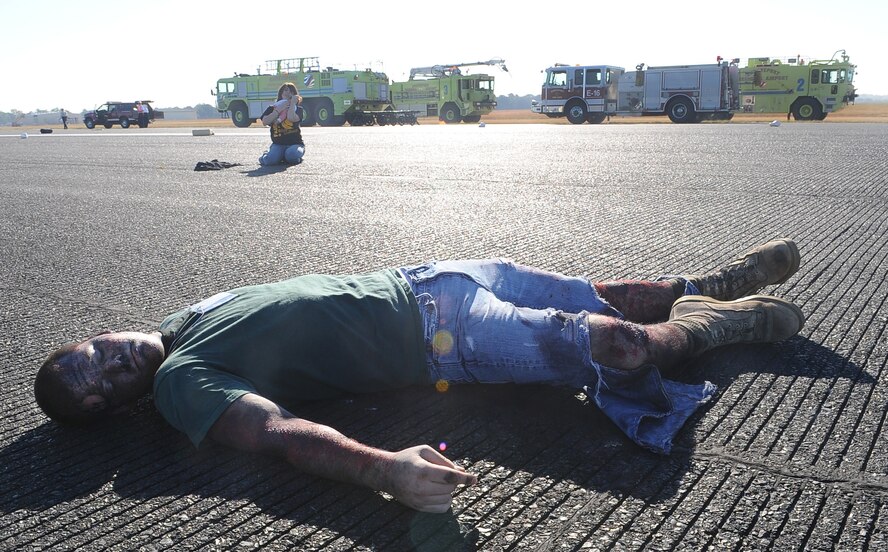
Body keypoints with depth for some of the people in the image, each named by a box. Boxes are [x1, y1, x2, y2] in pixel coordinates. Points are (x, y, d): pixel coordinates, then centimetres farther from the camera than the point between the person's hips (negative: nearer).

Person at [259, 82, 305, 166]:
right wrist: (278, 110, -7)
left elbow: (291, 118, -15)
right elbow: (265, 122, -6)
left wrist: (292, 103, -7)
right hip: (278, 144, 1)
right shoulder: (272, 108, 13)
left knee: (291, 155, -38)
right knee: (271, 160, -28)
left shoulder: (298, 109, 9)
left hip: (295, 143, -1)